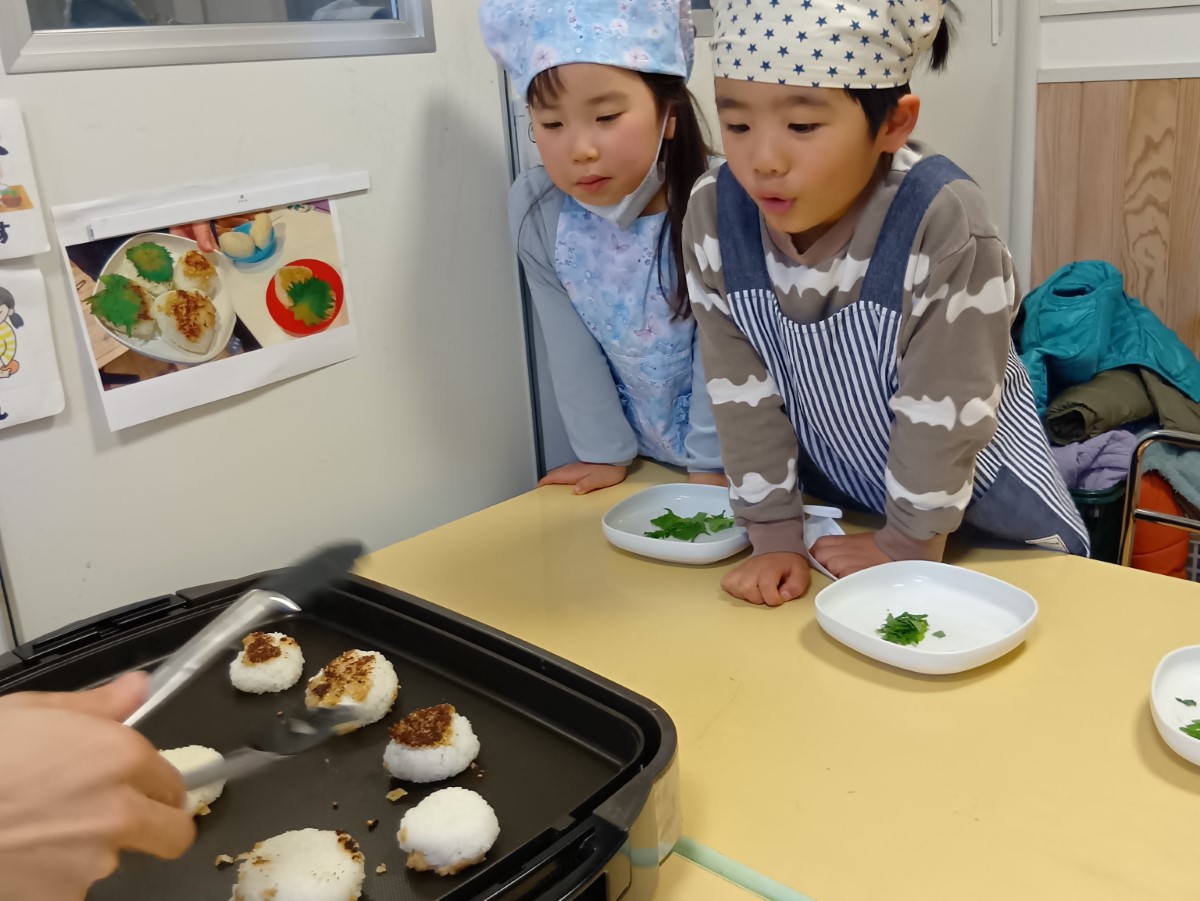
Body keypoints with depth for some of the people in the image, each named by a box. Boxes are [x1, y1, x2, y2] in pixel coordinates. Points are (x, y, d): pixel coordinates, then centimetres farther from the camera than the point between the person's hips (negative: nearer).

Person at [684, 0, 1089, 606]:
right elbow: (742, 390, -14)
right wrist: (775, 535, -10)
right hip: (832, 498, 4)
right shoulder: (714, 215, -20)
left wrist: (908, 546, -15)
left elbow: (944, 407, -25)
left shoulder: (945, 222, -34)